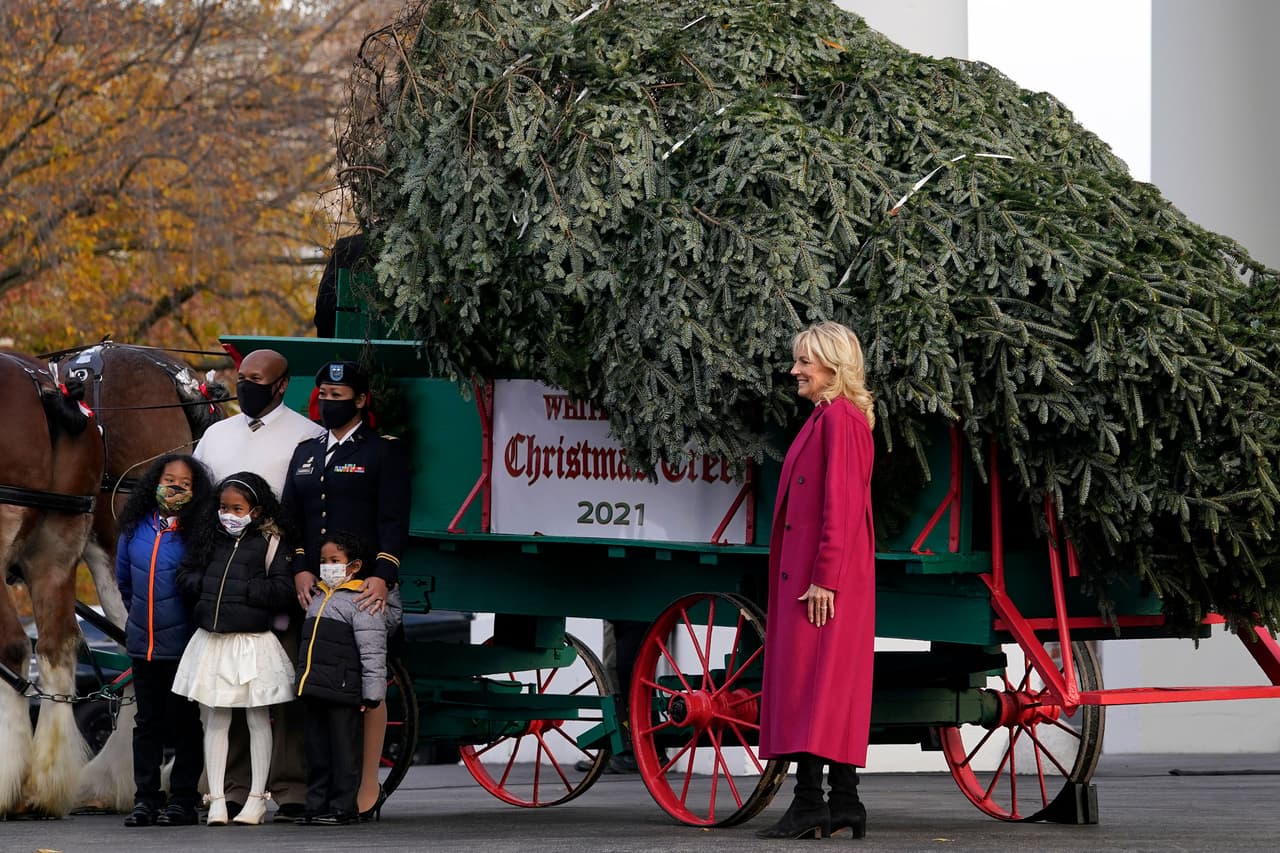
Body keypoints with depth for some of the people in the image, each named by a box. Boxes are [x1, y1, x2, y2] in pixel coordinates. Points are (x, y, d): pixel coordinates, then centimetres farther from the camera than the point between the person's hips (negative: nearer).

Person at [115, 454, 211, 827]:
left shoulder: (198, 533, -10)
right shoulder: (135, 528, 4)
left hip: (182, 642, -4)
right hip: (142, 641, 4)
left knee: (183, 722, 1)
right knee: (147, 722, 10)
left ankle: (183, 800, 6)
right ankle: (145, 798, 14)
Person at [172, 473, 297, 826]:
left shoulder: (269, 543, -4)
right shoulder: (209, 538, 9)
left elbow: (283, 590, -13)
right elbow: (186, 576, 11)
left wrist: (241, 589, -15)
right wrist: (205, 586, -8)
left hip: (253, 641, -4)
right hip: (212, 639, 4)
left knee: (258, 720, 6)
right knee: (214, 720, 4)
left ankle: (257, 798, 13)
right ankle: (216, 800, 7)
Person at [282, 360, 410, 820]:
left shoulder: (385, 451, 3)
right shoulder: (305, 453, 20)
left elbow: (394, 522, -4)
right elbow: (291, 518, 15)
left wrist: (382, 576, -16)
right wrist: (300, 569, -2)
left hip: (367, 588, -5)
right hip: (315, 588, 5)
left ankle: (368, 786, 0)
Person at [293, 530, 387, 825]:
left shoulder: (361, 602, -8)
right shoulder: (318, 599, 18)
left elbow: (373, 652, -11)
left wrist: (372, 693, -14)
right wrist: (304, 679, 27)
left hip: (343, 690, -8)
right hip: (314, 690, 8)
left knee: (343, 751, -3)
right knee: (317, 752, 10)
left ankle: (343, 808, 0)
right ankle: (317, 806, 14)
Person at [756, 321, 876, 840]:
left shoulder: (838, 418, -13)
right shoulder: (836, 418, 18)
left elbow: (840, 503, -19)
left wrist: (823, 578, -22)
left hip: (821, 576, -10)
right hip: (828, 575, 10)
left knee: (810, 681, -11)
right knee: (837, 685, 9)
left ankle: (809, 803, -13)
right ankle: (844, 803, 11)